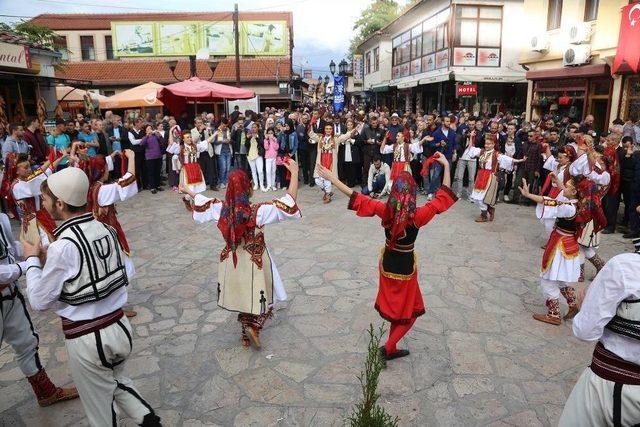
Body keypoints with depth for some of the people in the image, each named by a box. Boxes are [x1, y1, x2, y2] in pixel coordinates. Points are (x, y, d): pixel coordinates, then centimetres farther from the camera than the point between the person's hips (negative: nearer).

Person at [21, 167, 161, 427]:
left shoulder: (63, 246, -21)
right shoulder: (106, 230, -4)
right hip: (119, 326, 6)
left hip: (87, 339, -6)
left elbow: (39, 302, -11)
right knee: (117, 381, 32)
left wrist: (33, 260, 2)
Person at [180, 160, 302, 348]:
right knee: (260, 297, 16)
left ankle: (246, 333, 33)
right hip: (255, 263, -5)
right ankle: (253, 326, -3)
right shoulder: (258, 212, -27)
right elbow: (289, 202, -28)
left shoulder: (221, 209, -11)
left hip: (232, 261, 5)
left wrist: (188, 191, 28)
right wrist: (295, 173, -25)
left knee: (244, 296, 22)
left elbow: (203, 202, 9)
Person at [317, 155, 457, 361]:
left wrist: (333, 179, -5)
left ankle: (392, 348, 37)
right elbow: (442, 197, -14)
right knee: (410, 311, 16)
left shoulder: (386, 210, -16)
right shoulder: (418, 215, -24)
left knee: (395, 307, 23)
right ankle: (388, 347, 10)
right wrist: (446, 166, -8)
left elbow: (357, 197, -12)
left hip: (387, 263, 4)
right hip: (405, 266, -4)